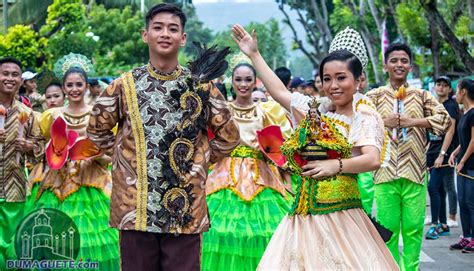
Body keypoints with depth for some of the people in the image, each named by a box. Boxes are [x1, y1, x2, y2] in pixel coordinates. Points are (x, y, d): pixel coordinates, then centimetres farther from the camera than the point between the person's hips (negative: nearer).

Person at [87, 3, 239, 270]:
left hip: (185, 207, 0)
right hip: (136, 205, 1)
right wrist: (124, 154, 10)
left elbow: (229, 136, 11)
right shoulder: (124, 85, 3)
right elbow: (97, 129, 16)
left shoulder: (201, 85, 2)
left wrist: (199, 159, 7)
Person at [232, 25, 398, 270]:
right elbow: (279, 92, 23)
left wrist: (336, 165, -28)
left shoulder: (364, 116, -3)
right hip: (304, 211, 5)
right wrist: (254, 55, 27)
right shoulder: (318, 110, 14)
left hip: (340, 211, -5)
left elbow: (373, 159, -18)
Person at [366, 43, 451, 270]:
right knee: (387, 227, 2)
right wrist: (384, 122, -11)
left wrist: (414, 121, -7)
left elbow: (445, 119, 2)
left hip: (414, 171, 1)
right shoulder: (374, 96, 7)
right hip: (385, 170, -1)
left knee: (413, 228, 1)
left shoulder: (421, 95, 11)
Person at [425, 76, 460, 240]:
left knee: (433, 187, -14)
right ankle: (443, 225, 15)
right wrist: (428, 155, 18)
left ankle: (435, 225, -10)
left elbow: (450, 130, -15)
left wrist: (442, 154, -22)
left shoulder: (451, 106, -6)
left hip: (444, 154, -8)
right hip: (433, 153, 8)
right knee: (440, 190, 9)